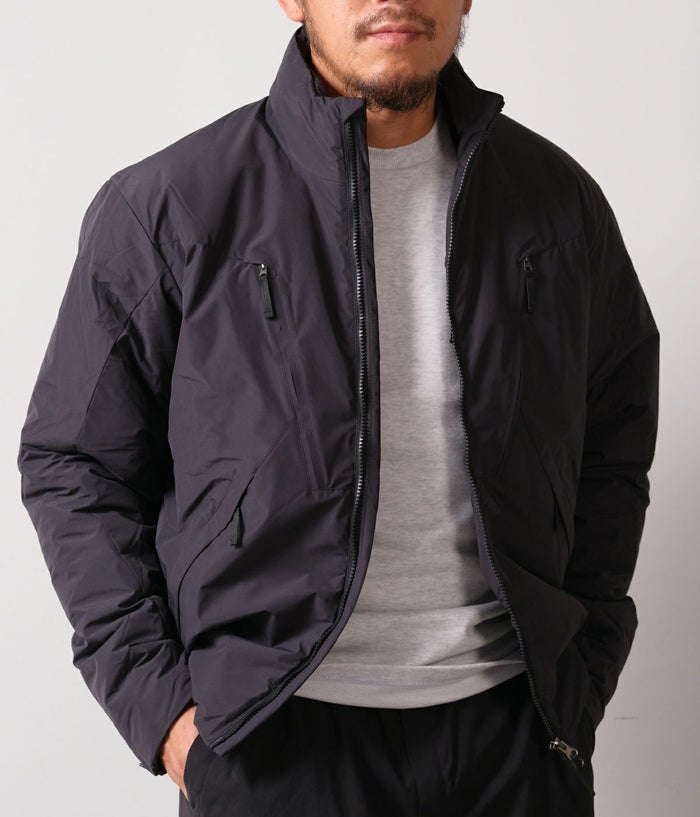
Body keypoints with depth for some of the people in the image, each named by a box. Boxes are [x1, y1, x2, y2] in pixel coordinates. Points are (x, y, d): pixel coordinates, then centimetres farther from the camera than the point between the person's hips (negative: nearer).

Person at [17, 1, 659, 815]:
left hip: (513, 717, 3)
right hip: (274, 734, -2)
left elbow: (614, 447, 14)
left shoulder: (561, 199, 6)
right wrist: (156, 702, -6)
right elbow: (74, 464, -1)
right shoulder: (165, 208, -5)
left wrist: (585, 667, 7)